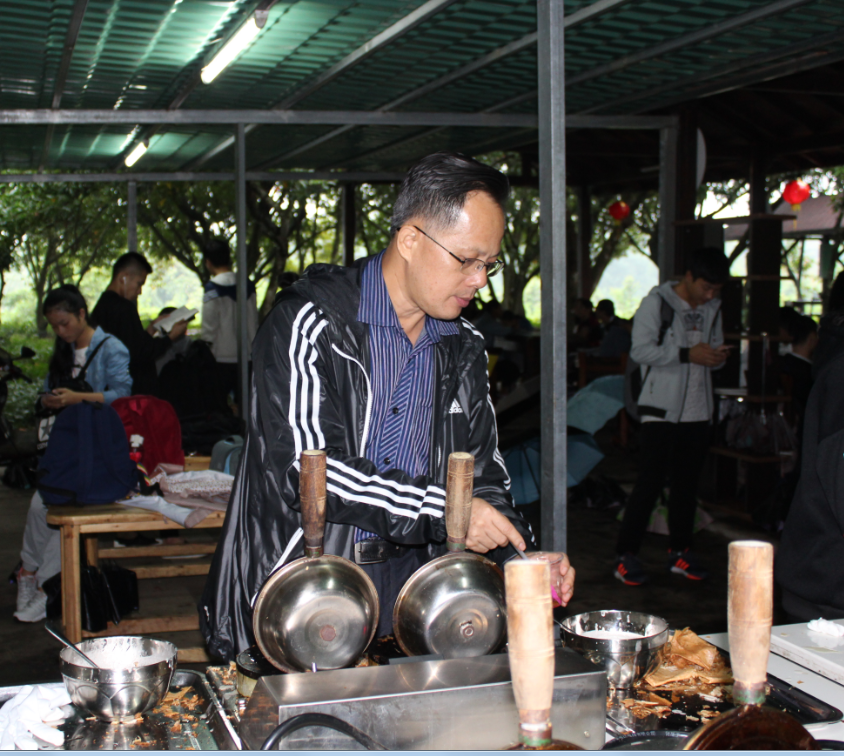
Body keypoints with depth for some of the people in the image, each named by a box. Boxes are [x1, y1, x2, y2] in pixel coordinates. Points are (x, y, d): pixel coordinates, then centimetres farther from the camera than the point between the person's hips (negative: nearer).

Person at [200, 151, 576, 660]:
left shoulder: (463, 347, 10)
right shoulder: (311, 321, -11)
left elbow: (482, 471, 16)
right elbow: (303, 466, -19)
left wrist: (522, 555, -3)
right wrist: (443, 512, -20)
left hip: (409, 585, 5)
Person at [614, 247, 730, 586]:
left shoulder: (712, 308, 13)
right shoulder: (657, 302, -6)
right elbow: (641, 350, -15)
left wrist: (718, 356, -4)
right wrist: (688, 354, -21)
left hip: (697, 411, 6)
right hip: (661, 409, -6)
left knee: (687, 483, 11)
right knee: (650, 482, -7)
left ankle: (680, 551, 21)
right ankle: (626, 555, 1)